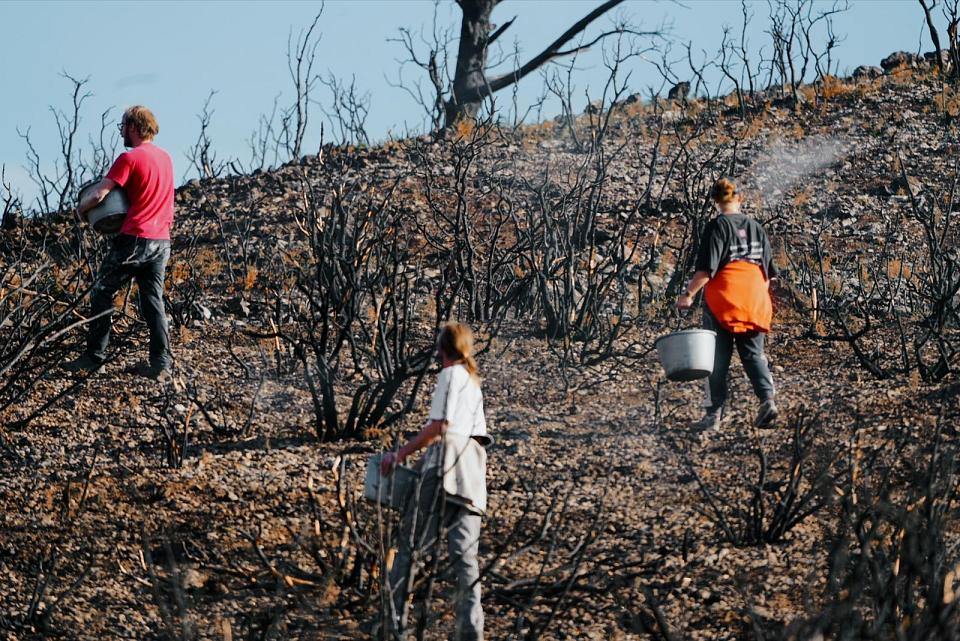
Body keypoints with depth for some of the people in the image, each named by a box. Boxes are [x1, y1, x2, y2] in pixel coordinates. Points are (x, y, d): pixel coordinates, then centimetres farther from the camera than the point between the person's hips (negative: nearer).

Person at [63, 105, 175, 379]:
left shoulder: (129, 158, -11)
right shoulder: (165, 158, 12)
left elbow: (98, 195, -15)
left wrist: (81, 209, 3)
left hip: (135, 239, -7)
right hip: (162, 241, 7)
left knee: (101, 294, 3)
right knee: (153, 300, 9)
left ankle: (94, 358, 1)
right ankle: (161, 362, 1)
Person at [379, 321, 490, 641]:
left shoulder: (451, 375, 0)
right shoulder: (473, 382, 26)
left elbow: (439, 426, -10)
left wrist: (401, 454, -4)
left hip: (447, 462, -8)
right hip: (473, 469, 8)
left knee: (412, 543, -3)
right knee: (464, 551, 1)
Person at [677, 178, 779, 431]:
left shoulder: (717, 227, -6)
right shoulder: (756, 227, 12)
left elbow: (707, 268, -14)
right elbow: (769, 271, 15)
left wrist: (689, 294, -8)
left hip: (724, 298, -4)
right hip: (754, 299, 4)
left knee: (717, 357, 2)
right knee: (753, 353, 8)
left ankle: (714, 414, 0)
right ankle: (767, 399, -14)